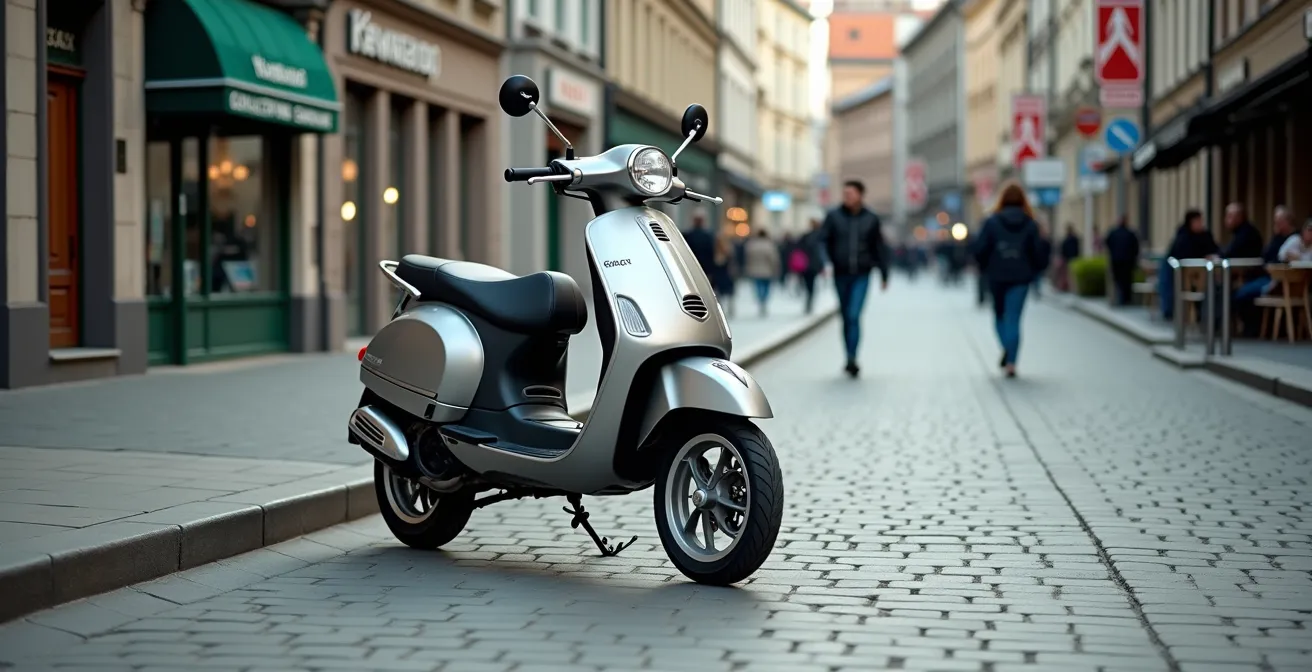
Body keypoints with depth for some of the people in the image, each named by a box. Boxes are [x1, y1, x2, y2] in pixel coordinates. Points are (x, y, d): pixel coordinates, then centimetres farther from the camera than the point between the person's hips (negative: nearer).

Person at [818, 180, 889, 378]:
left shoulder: (871, 220, 3)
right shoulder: (833, 216, 1)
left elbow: (879, 248, 10)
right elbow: (822, 241, -2)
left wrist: (884, 275, 13)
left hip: (861, 276, -2)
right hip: (841, 274, 2)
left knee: (854, 316, -16)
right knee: (846, 317, 10)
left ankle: (852, 358, -18)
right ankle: (850, 358, 22)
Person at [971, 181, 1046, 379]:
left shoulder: (992, 222, -4)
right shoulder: (1030, 224, -1)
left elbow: (980, 249, -7)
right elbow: (1037, 251, -3)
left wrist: (985, 267, 10)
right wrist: (1034, 271, 13)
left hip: (997, 276, 0)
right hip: (1020, 277, 0)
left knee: (999, 315, 19)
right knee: (1013, 318, 0)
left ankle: (1008, 350, 4)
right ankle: (1011, 362, -7)